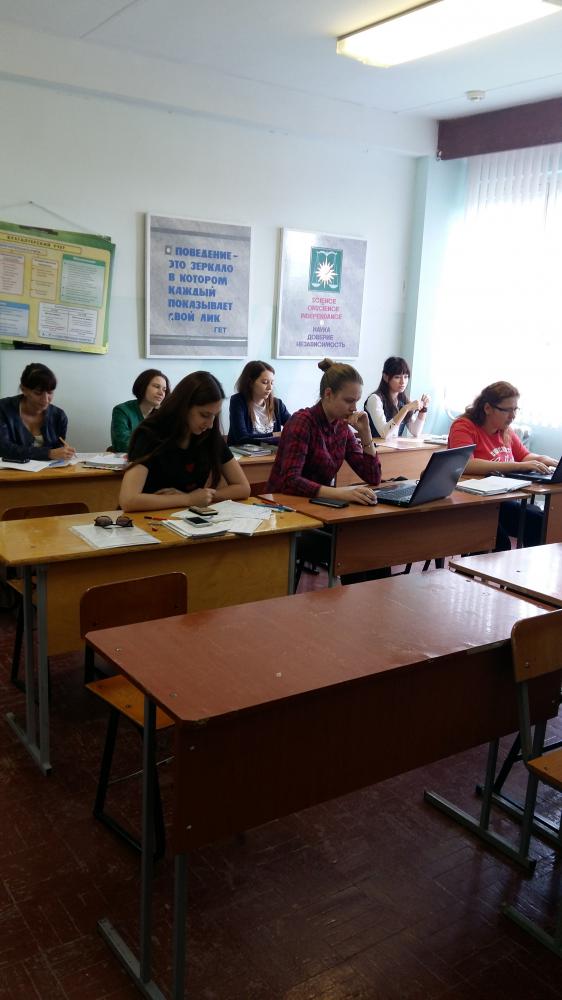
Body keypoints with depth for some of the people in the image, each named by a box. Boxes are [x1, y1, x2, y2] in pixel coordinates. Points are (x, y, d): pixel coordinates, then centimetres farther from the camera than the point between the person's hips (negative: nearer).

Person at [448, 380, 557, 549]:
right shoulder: (464, 426, -9)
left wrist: (541, 460, 1)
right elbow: (466, 465, -27)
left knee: (540, 520, -19)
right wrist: (519, 466, -28)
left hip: (505, 500, 7)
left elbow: (525, 456, 26)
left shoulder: (505, 431, 12)